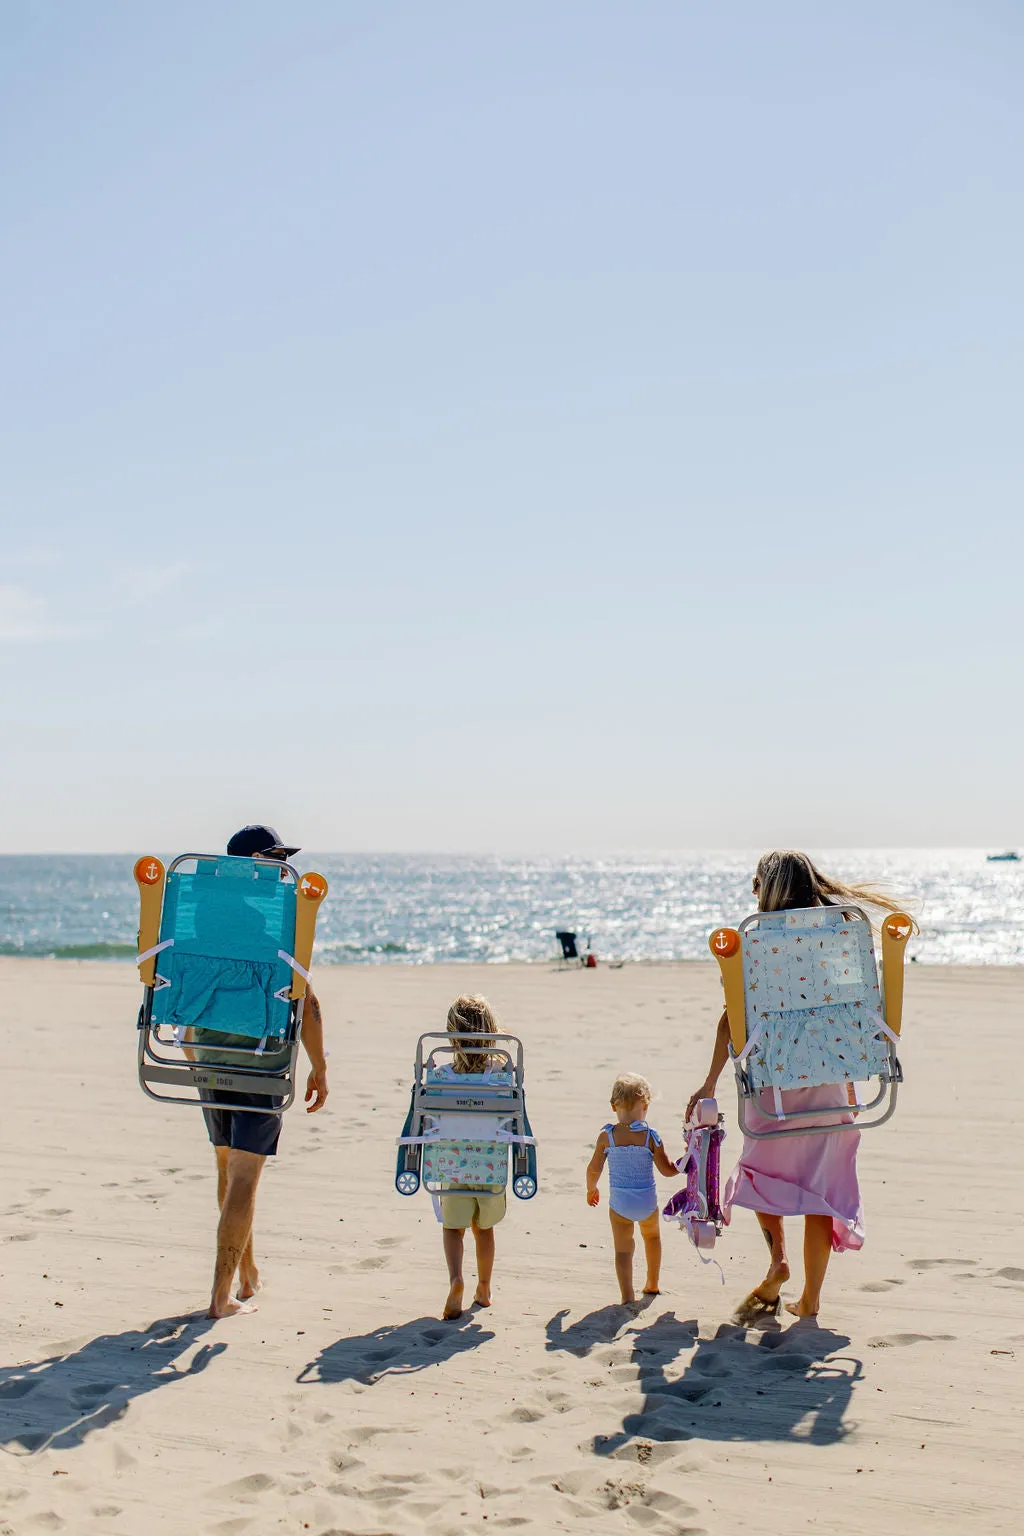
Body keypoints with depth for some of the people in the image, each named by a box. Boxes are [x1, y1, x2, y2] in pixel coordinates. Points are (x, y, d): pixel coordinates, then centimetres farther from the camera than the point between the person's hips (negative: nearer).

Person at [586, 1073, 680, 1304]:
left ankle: (627, 1294, -8)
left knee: (622, 1249, 6)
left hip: (619, 1204, -1)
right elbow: (667, 1170, -7)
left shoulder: (607, 1136, -10)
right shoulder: (651, 1137, -12)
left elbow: (593, 1169, -4)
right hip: (647, 1202, 1)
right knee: (652, 1236, 28)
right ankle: (652, 1283, 42)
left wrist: (591, 1189, 16)